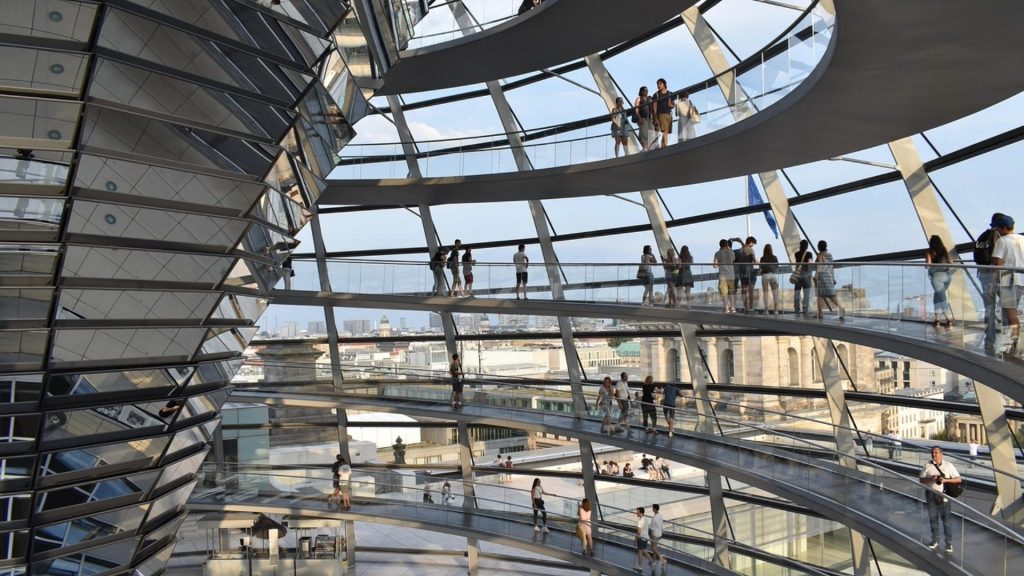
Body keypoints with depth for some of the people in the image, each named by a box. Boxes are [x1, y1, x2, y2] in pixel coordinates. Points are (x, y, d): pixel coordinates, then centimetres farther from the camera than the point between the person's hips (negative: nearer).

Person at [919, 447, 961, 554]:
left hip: (943, 494, -3)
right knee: (933, 518, 11)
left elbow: (958, 479, -3)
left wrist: (945, 480, -18)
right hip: (930, 494, 3)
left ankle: (949, 543, 4)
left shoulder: (948, 465, -2)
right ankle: (935, 541, 23)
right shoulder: (927, 465, 2)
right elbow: (921, 480, 3)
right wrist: (930, 479, -17)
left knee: (946, 519, -3)